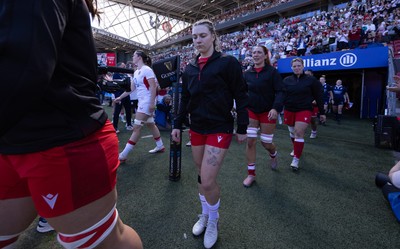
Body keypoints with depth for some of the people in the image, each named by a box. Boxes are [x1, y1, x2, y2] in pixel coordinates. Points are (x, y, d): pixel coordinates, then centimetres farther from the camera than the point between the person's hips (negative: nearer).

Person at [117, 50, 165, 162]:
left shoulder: (146, 69, -12)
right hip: (142, 102, 10)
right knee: (151, 124, 15)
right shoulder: (136, 72, 14)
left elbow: (153, 86, -18)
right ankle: (160, 146, 29)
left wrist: (152, 103, -22)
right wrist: (120, 97, 20)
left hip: (147, 102, -10)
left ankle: (123, 155, -3)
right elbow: (131, 88, 20)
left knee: (136, 128, -7)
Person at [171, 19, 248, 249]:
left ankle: (213, 220, 21)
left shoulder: (228, 62, -6)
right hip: (197, 128, 6)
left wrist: (242, 128, -7)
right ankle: (205, 215, 36)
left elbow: (241, 96, -7)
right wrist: (178, 124, 11)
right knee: (202, 177, 13)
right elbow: (185, 99, 14)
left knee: (208, 181, -8)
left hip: (220, 128, -5)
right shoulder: (190, 68, 10)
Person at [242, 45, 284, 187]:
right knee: (250, 141, -3)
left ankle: (273, 154, 43)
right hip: (251, 111, 3)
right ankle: (251, 174, 10)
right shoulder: (247, 73, 3)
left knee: (266, 143, 4)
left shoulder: (272, 72, -7)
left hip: (268, 112, -3)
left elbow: (279, 92, -12)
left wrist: (276, 108, -27)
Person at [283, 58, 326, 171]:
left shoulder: (311, 80, -1)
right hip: (289, 110, 3)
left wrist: (322, 112, 3)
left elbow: (318, 97, 2)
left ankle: (296, 159, -6)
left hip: (304, 110, -3)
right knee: (292, 132, 15)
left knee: (299, 133, -12)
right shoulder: (286, 80, 3)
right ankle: (296, 149, 42)